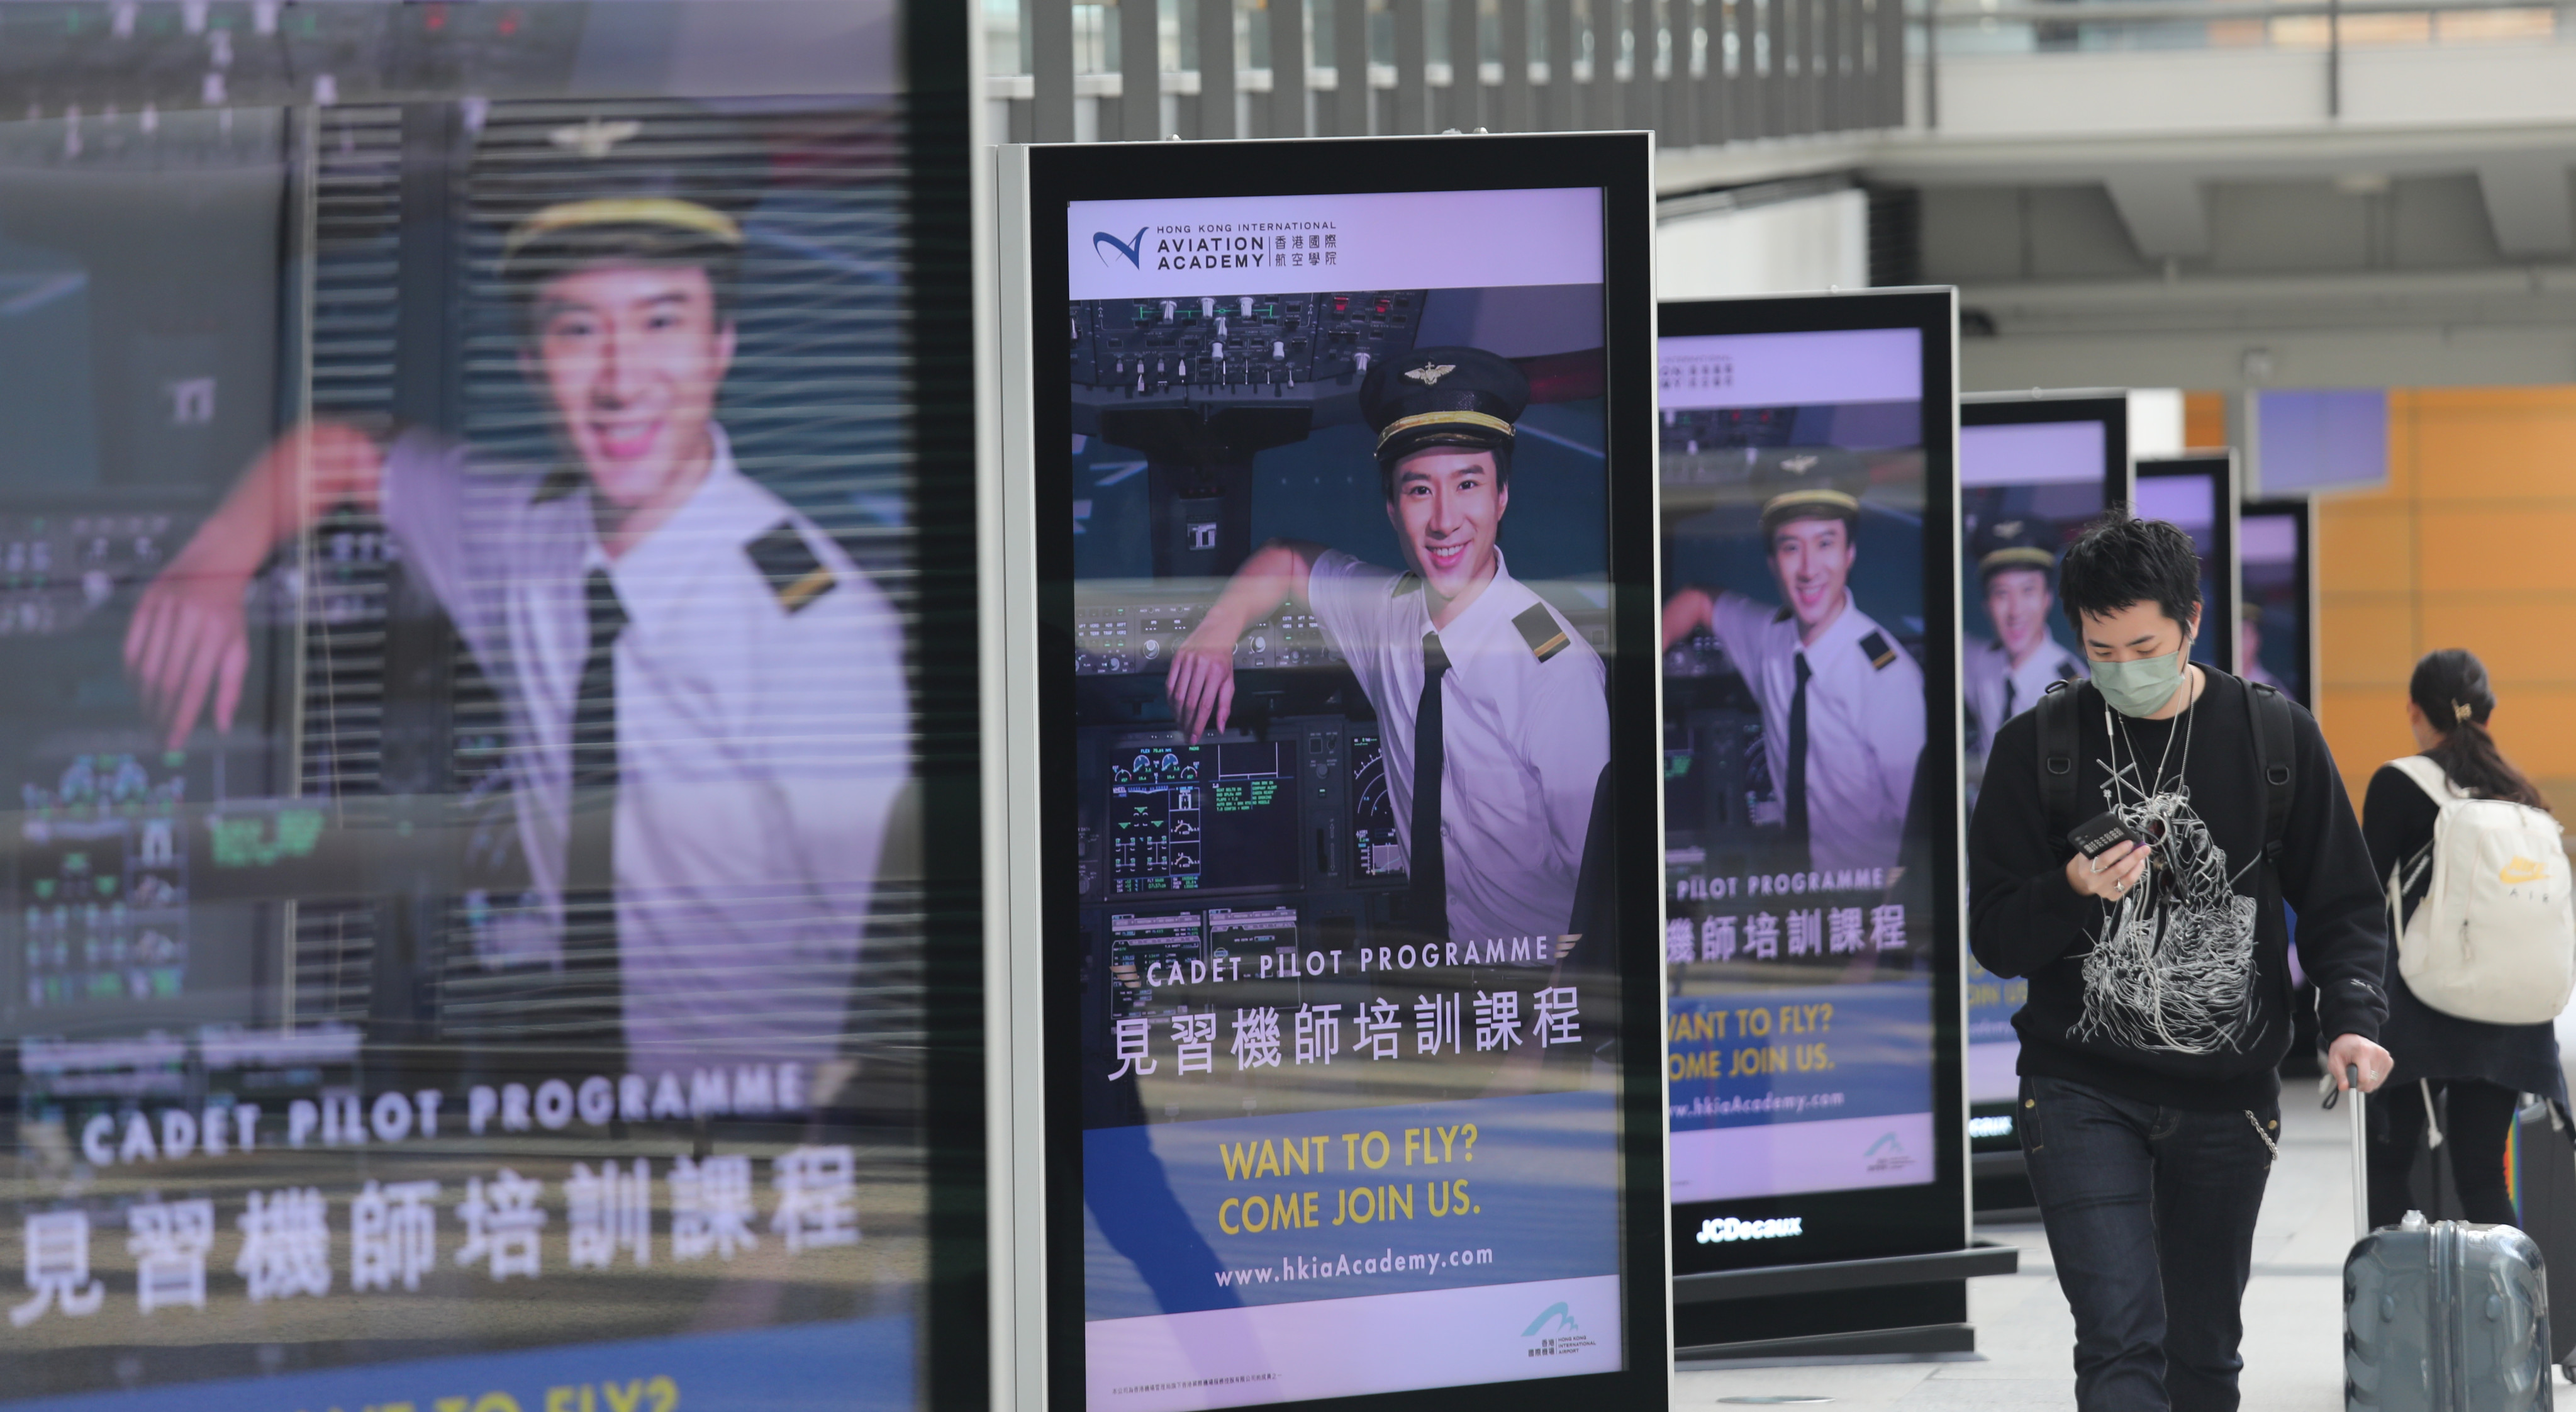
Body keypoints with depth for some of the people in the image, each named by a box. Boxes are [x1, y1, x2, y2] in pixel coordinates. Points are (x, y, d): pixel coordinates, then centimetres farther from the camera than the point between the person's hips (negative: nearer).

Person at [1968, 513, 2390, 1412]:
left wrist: (2353, 1018, -12)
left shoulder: (2275, 737, 2)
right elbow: (1992, 938, 1)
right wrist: (2072, 892, -20)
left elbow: (2342, 905, 6)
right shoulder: (2037, 748, -1)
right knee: (2122, 1339, -16)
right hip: (2083, 1091, -2)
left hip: (2227, 1098, 2)